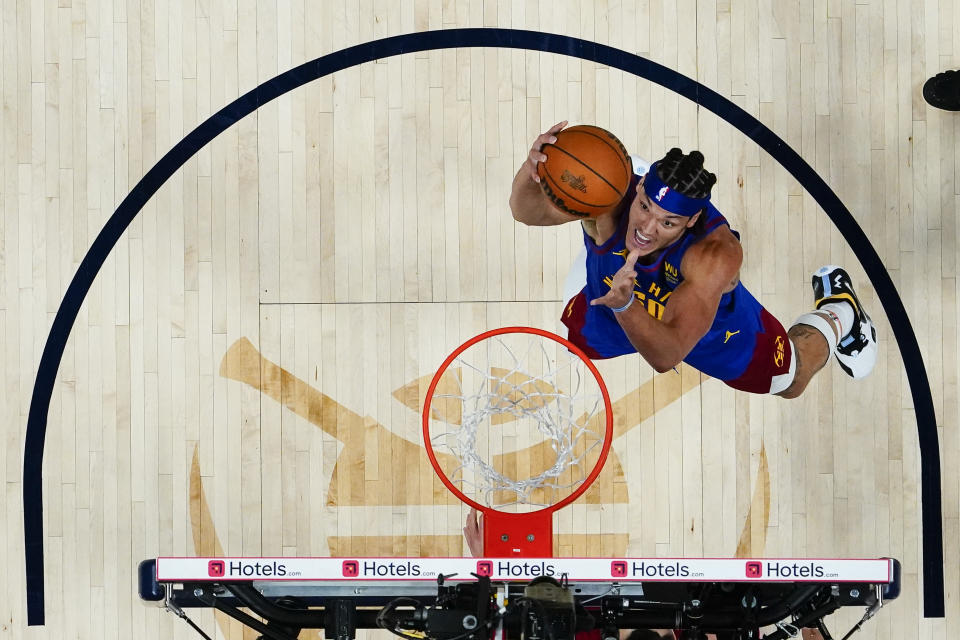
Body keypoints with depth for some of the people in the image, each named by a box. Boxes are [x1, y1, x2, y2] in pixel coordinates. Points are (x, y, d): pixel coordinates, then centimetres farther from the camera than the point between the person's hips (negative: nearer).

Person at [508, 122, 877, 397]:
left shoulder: (717, 255, -48)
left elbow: (666, 356, -52)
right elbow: (527, 212, -50)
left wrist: (624, 305, -71)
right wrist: (530, 172, -72)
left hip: (714, 330, -2)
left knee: (792, 381, 23)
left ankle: (837, 311, 53)